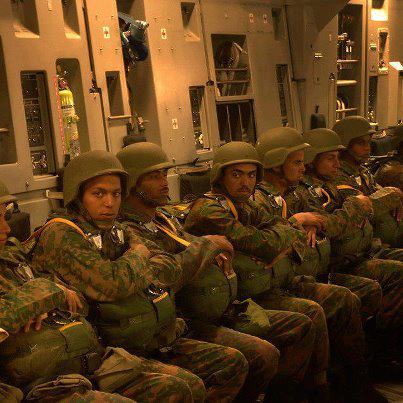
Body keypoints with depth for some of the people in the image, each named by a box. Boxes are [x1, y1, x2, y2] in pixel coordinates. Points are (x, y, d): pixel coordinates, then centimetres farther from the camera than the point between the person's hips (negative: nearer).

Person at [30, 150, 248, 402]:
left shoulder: (117, 231, 14)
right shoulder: (59, 235, -12)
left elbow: (174, 270, 5)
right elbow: (112, 284, -27)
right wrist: (138, 254, -7)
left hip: (156, 342, 8)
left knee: (233, 362, 5)